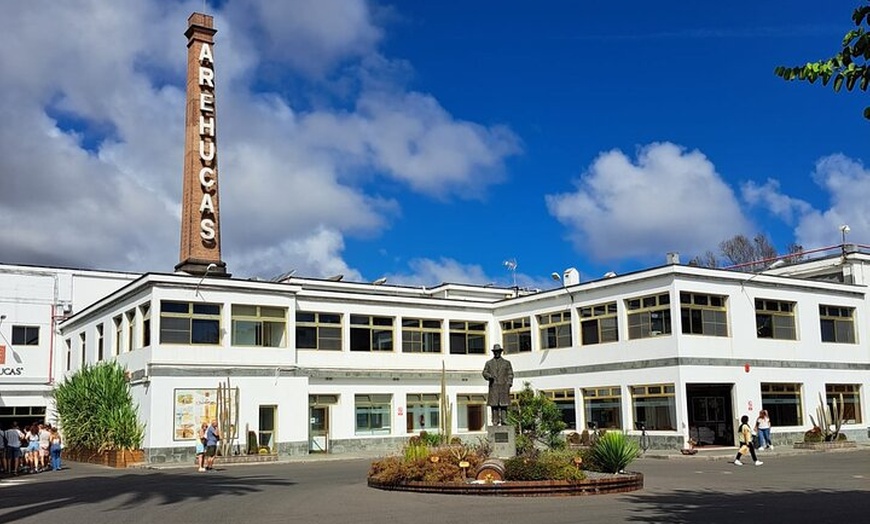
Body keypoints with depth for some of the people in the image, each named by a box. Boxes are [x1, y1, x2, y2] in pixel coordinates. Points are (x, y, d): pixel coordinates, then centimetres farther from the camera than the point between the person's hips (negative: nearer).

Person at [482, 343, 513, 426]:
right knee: (494, 405, -5)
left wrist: (509, 385, -3)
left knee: (504, 405, -7)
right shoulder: (489, 363, 17)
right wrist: (489, 376, -12)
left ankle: (504, 421, -9)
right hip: (493, 386, 1)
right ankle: (495, 422, -3)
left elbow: (510, 374, 10)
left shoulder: (506, 363, 15)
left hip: (503, 386, -1)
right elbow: (485, 372, 10)